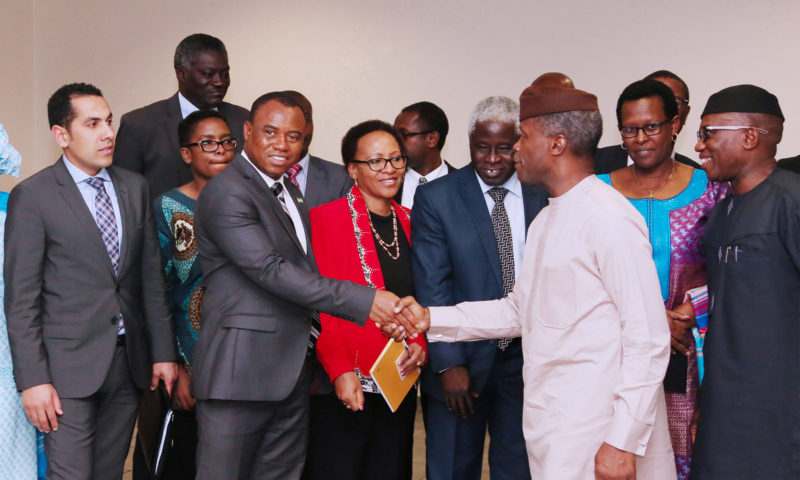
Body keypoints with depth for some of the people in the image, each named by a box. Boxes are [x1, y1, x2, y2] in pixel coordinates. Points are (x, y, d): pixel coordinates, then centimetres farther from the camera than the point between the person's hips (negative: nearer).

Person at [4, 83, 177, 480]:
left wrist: (163, 352, 8)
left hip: (129, 360, 5)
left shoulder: (134, 187, 9)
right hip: (69, 366, -4)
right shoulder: (32, 196, -5)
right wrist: (32, 379, -12)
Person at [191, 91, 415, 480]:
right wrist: (365, 301, -26)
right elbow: (270, 270, -22)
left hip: (290, 372, 8)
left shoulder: (289, 192, 17)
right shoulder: (226, 192, -13)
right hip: (241, 371, -8)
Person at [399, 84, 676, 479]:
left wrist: (623, 443, -19)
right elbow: (520, 310, 18)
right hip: (549, 424, 8)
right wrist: (432, 319, 9)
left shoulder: (608, 220, -16)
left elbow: (648, 338, -18)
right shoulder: (545, 220, 13)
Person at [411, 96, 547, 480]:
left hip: (528, 358, 2)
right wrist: (449, 363, -14)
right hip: (463, 360, -2)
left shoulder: (544, 195, 1)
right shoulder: (436, 198, -5)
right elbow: (431, 287, -9)